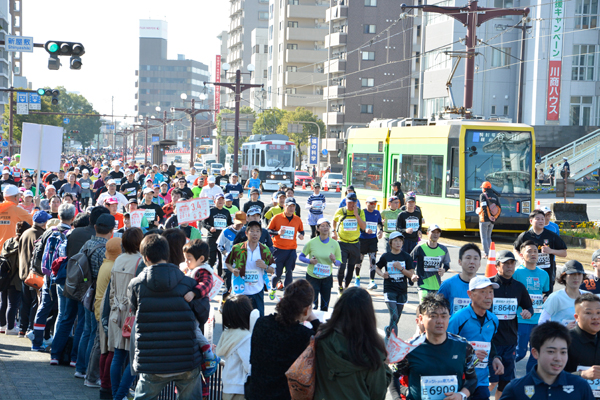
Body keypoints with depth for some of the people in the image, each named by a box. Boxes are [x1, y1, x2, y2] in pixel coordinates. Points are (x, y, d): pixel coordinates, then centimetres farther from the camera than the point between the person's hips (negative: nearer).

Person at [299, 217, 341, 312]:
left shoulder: (334, 244, -1)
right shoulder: (312, 242, -7)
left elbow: (339, 263, 5)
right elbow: (301, 257, 2)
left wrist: (334, 261, -18)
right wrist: (310, 261, -17)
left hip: (327, 278, 2)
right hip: (312, 277, -2)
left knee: (325, 306, 9)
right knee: (313, 305, -6)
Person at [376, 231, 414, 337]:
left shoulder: (406, 257, 1)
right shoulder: (385, 256, -1)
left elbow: (411, 274, -1)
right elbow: (377, 268, 15)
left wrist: (401, 268, -17)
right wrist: (382, 274, -6)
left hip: (402, 291, 2)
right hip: (389, 290, -2)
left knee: (397, 318, 10)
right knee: (394, 316, -16)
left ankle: (388, 330, 39)